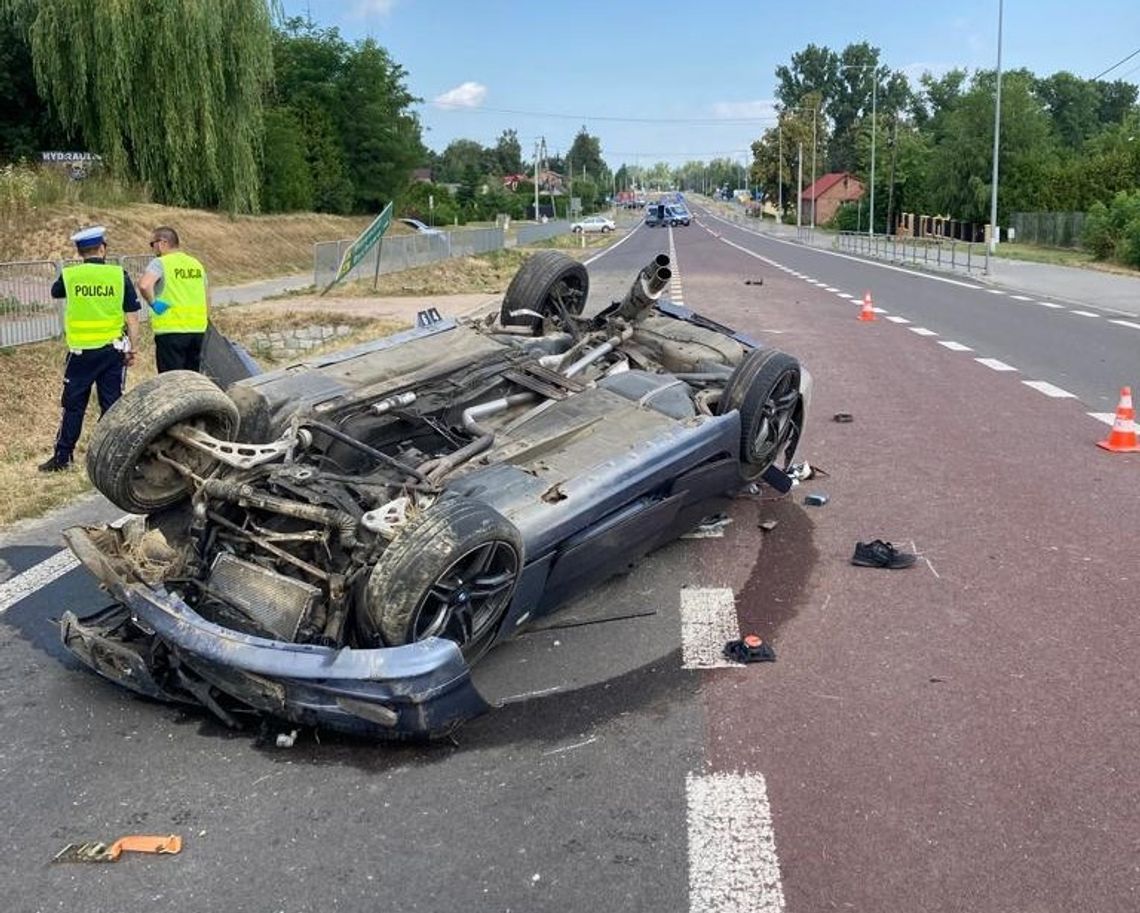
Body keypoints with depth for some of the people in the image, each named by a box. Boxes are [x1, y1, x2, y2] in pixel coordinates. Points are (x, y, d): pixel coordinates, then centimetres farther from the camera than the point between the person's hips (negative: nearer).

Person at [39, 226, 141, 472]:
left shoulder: (69, 275, -3)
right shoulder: (119, 275, -6)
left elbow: (55, 292, 21)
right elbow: (132, 315, -5)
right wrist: (133, 348, 3)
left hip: (81, 351, 0)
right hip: (113, 350, 0)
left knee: (73, 406, 10)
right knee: (112, 405, 7)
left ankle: (63, 456, 16)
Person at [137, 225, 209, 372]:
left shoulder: (160, 263, -8)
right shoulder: (196, 264, 12)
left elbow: (144, 285, -27)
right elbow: (207, 296, 20)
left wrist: (153, 303, -11)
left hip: (171, 330, -6)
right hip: (198, 329, 6)